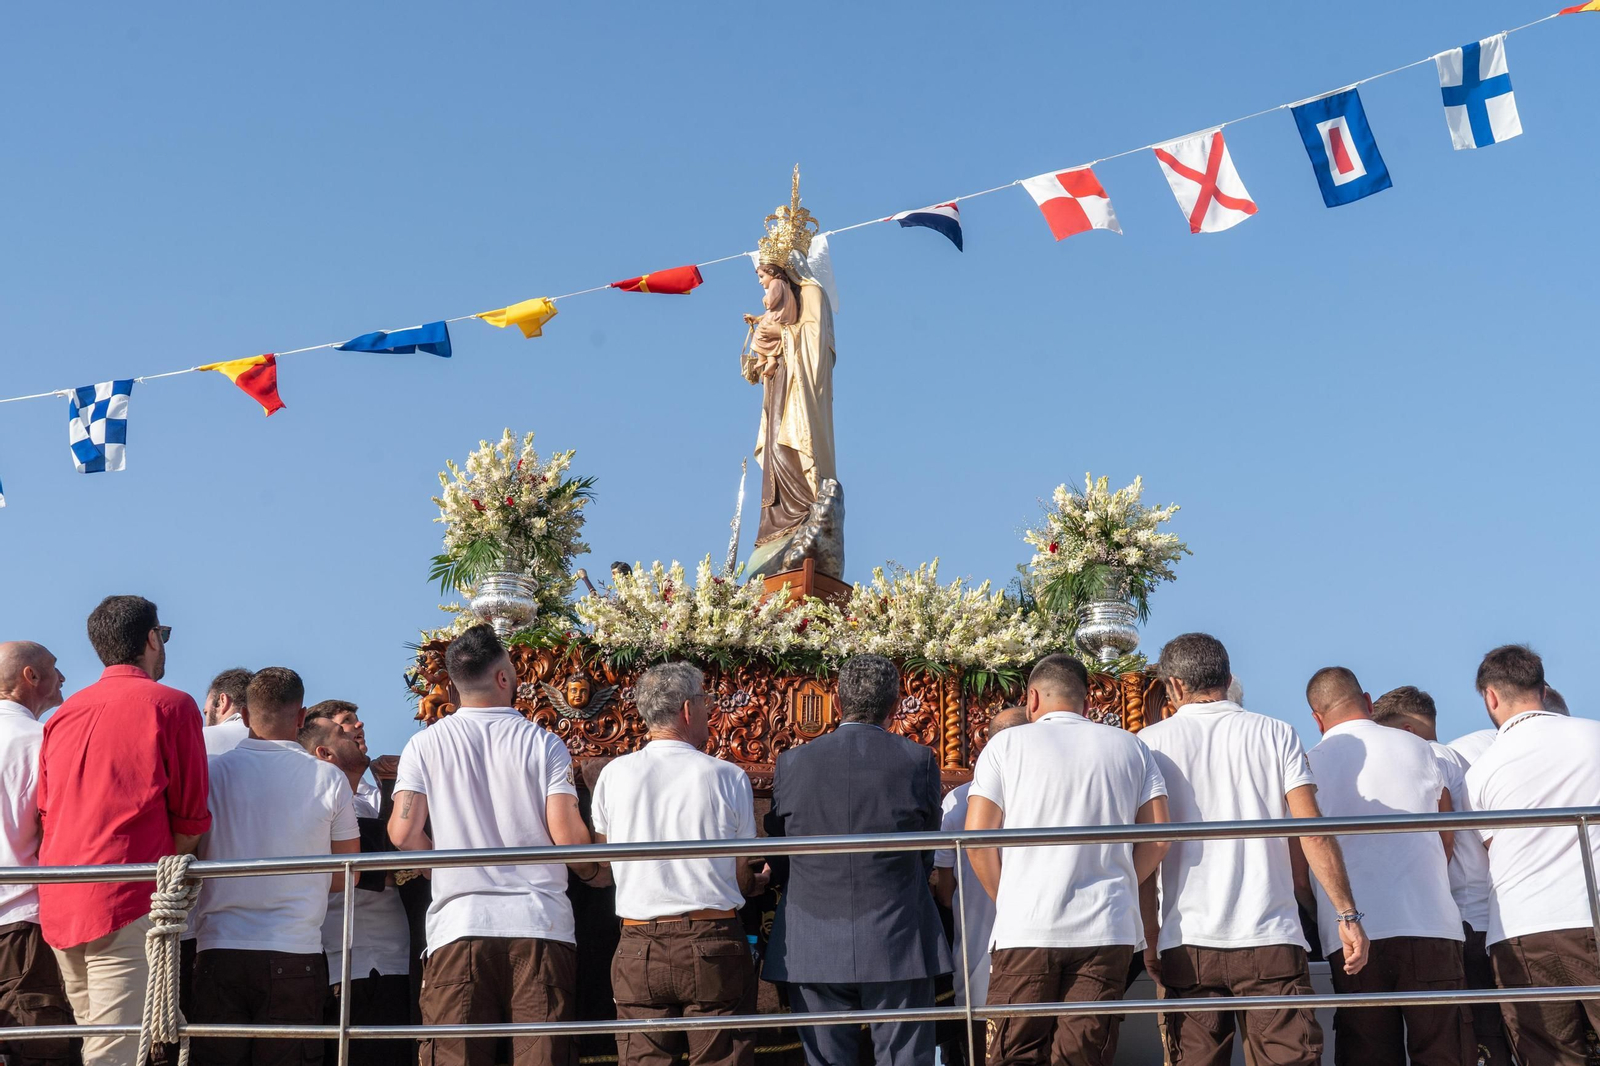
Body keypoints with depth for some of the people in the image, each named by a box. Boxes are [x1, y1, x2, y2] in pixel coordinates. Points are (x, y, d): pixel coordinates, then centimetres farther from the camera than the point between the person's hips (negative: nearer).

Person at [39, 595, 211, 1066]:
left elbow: (45, 813, 20)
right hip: (128, 901, -7)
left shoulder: (64, 713, 16)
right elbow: (190, 818, -3)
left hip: (58, 904, 7)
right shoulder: (171, 705, -2)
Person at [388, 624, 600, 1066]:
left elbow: (403, 833, -2)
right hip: (540, 929, 0)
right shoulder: (544, 743, 3)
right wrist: (592, 871, 17)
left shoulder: (425, 745, 5)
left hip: (458, 926, 1)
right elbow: (567, 834, -5)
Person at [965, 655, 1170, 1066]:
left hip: (1026, 926, -2)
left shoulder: (1007, 744, 6)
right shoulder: (1131, 747, 12)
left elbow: (977, 837, -1)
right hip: (1107, 929, 2)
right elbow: (1158, 836, 5)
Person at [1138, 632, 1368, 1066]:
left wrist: (1151, 939, 6)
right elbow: (1313, 830, -3)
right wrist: (1348, 916, -2)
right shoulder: (1276, 734, 7)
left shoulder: (1150, 743, 5)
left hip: (1187, 944, 0)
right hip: (1271, 941, 0)